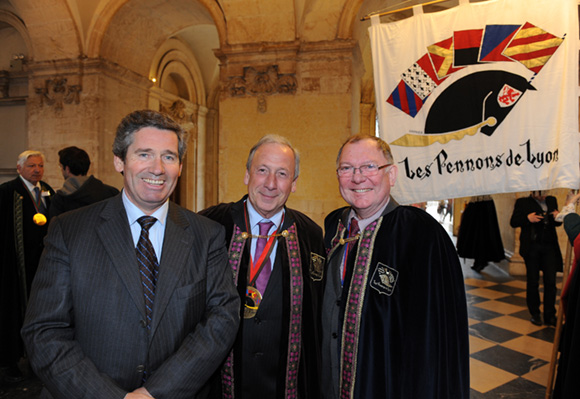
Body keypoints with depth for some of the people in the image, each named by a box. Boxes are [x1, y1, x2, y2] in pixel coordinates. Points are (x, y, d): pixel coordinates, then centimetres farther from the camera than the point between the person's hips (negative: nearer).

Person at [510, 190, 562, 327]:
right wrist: (527, 219, -19)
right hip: (531, 248, -3)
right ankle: (535, 314, 20)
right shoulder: (522, 202, 1)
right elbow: (513, 222, -2)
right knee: (532, 282, 6)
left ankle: (550, 316, 12)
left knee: (551, 281, 0)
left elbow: (556, 223, 18)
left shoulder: (552, 200, 11)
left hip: (549, 247, 3)